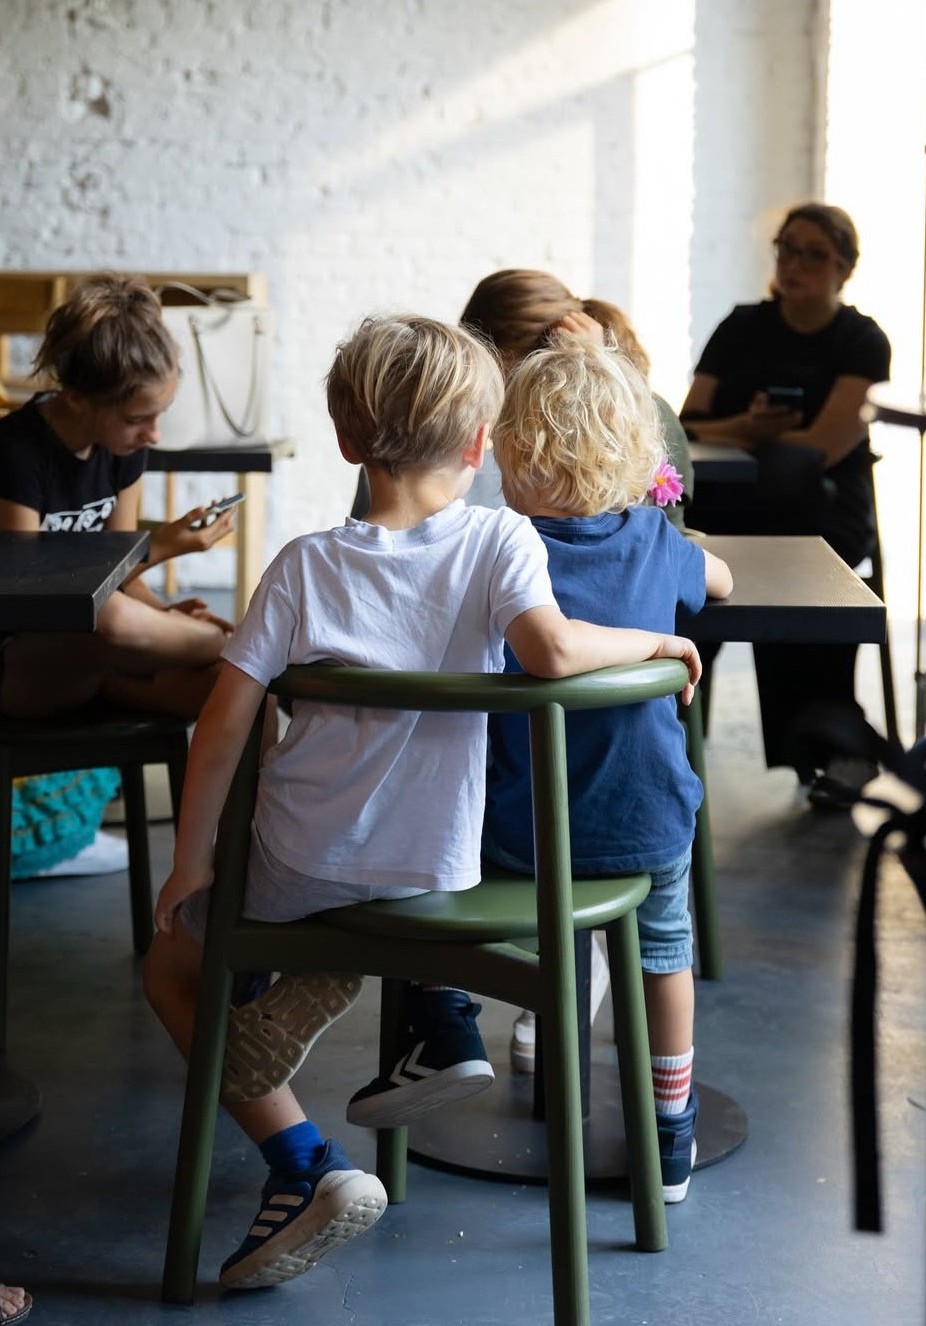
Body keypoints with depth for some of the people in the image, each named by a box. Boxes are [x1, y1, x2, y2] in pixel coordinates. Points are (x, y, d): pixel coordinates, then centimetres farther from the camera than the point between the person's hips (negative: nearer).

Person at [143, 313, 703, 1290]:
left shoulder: (306, 566, -9)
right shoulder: (499, 540, -10)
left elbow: (222, 726, -11)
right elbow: (550, 649, -30)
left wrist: (190, 864, 0)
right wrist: (657, 640, -12)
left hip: (305, 870, -3)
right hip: (435, 872, 3)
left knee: (173, 966, 22)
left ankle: (303, 1162, 5)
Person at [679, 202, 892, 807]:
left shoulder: (862, 342, 4)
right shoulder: (742, 328, 15)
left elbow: (822, 449, -9)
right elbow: (687, 429, 7)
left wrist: (727, 436, -3)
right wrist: (745, 427, -14)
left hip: (827, 508, -3)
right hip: (737, 503, 3)